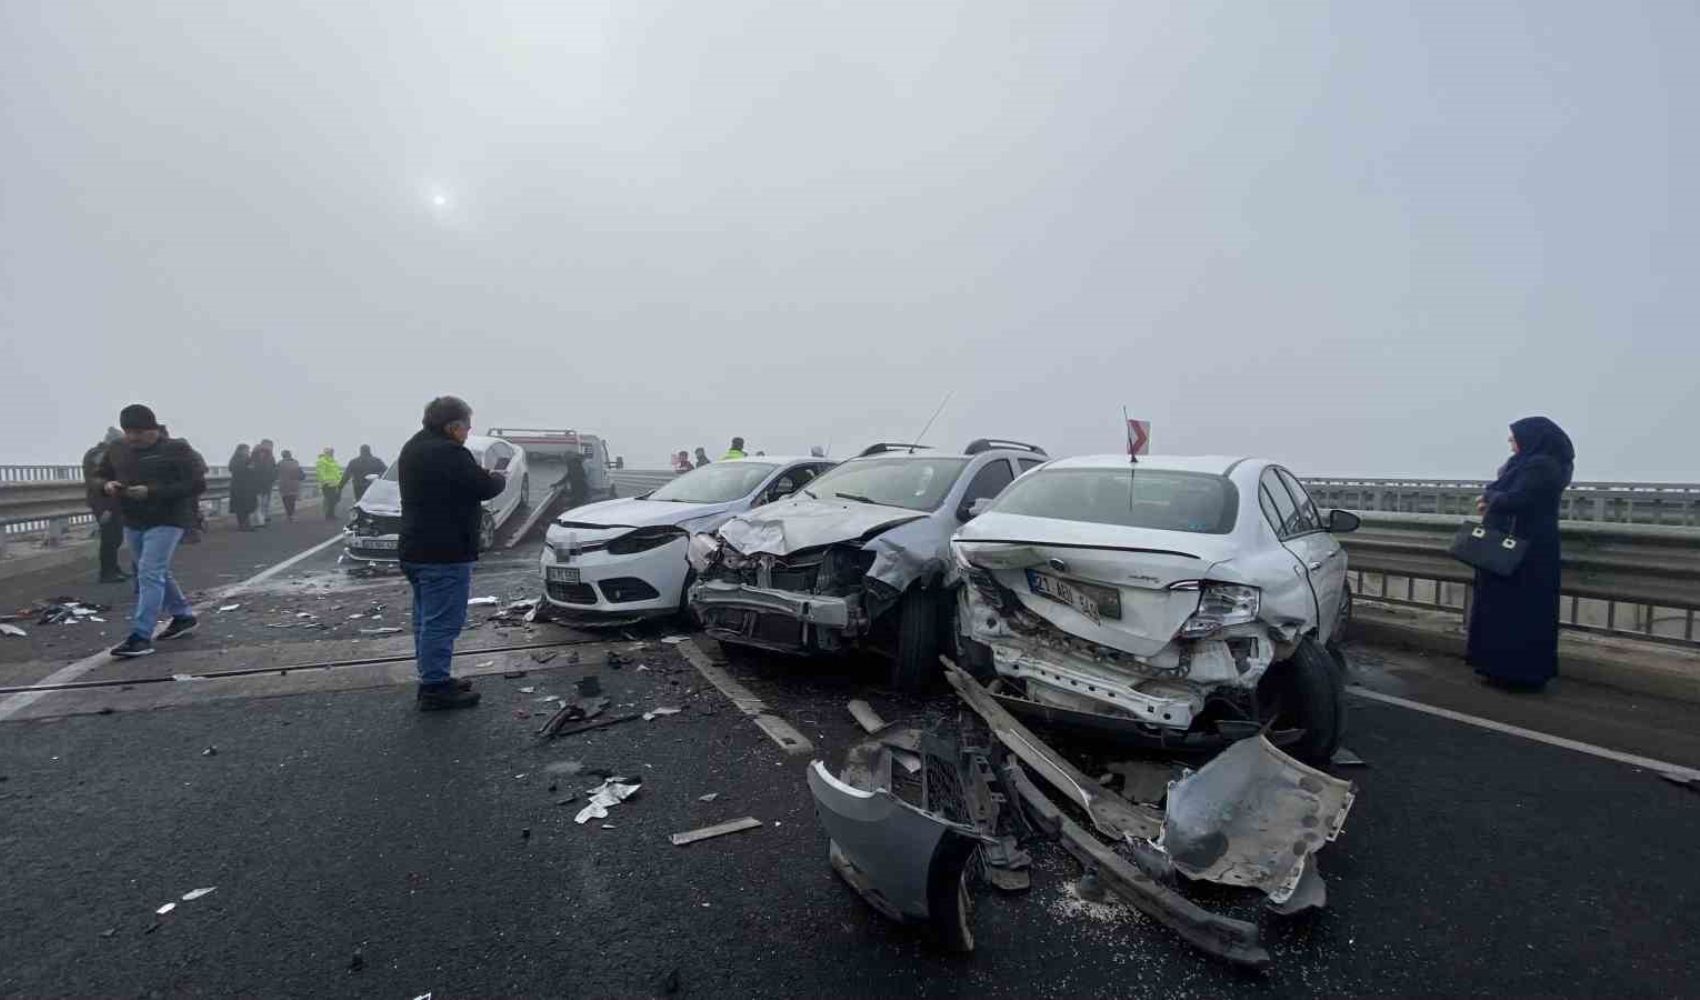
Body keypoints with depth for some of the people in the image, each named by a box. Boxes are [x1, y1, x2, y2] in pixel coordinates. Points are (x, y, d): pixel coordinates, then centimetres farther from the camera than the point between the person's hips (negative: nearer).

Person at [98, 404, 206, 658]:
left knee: (149, 574, -13)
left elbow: (197, 484, -17)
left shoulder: (176, 449, -11)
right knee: (157, 573, 17)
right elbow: (101, 476, 20)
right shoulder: (117, 450, 7)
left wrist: (152, 491, -24)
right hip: (132, 522, 7)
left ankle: (141, 636, -12)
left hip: (167, 520, -7)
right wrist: (107, 485, -5)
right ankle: (183, 616, 33)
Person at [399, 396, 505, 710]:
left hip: (415, 550, 11)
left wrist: (485, 476, 13)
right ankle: (435, 688, 1)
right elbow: (485, 487, -15)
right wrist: (499, 478, 6)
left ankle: (432, 679, 26)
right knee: (441, 621, -4)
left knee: (426, 619, 17)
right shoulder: (449, 453, -19)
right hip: (445, 553, -10)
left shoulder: (412, 448, 14)